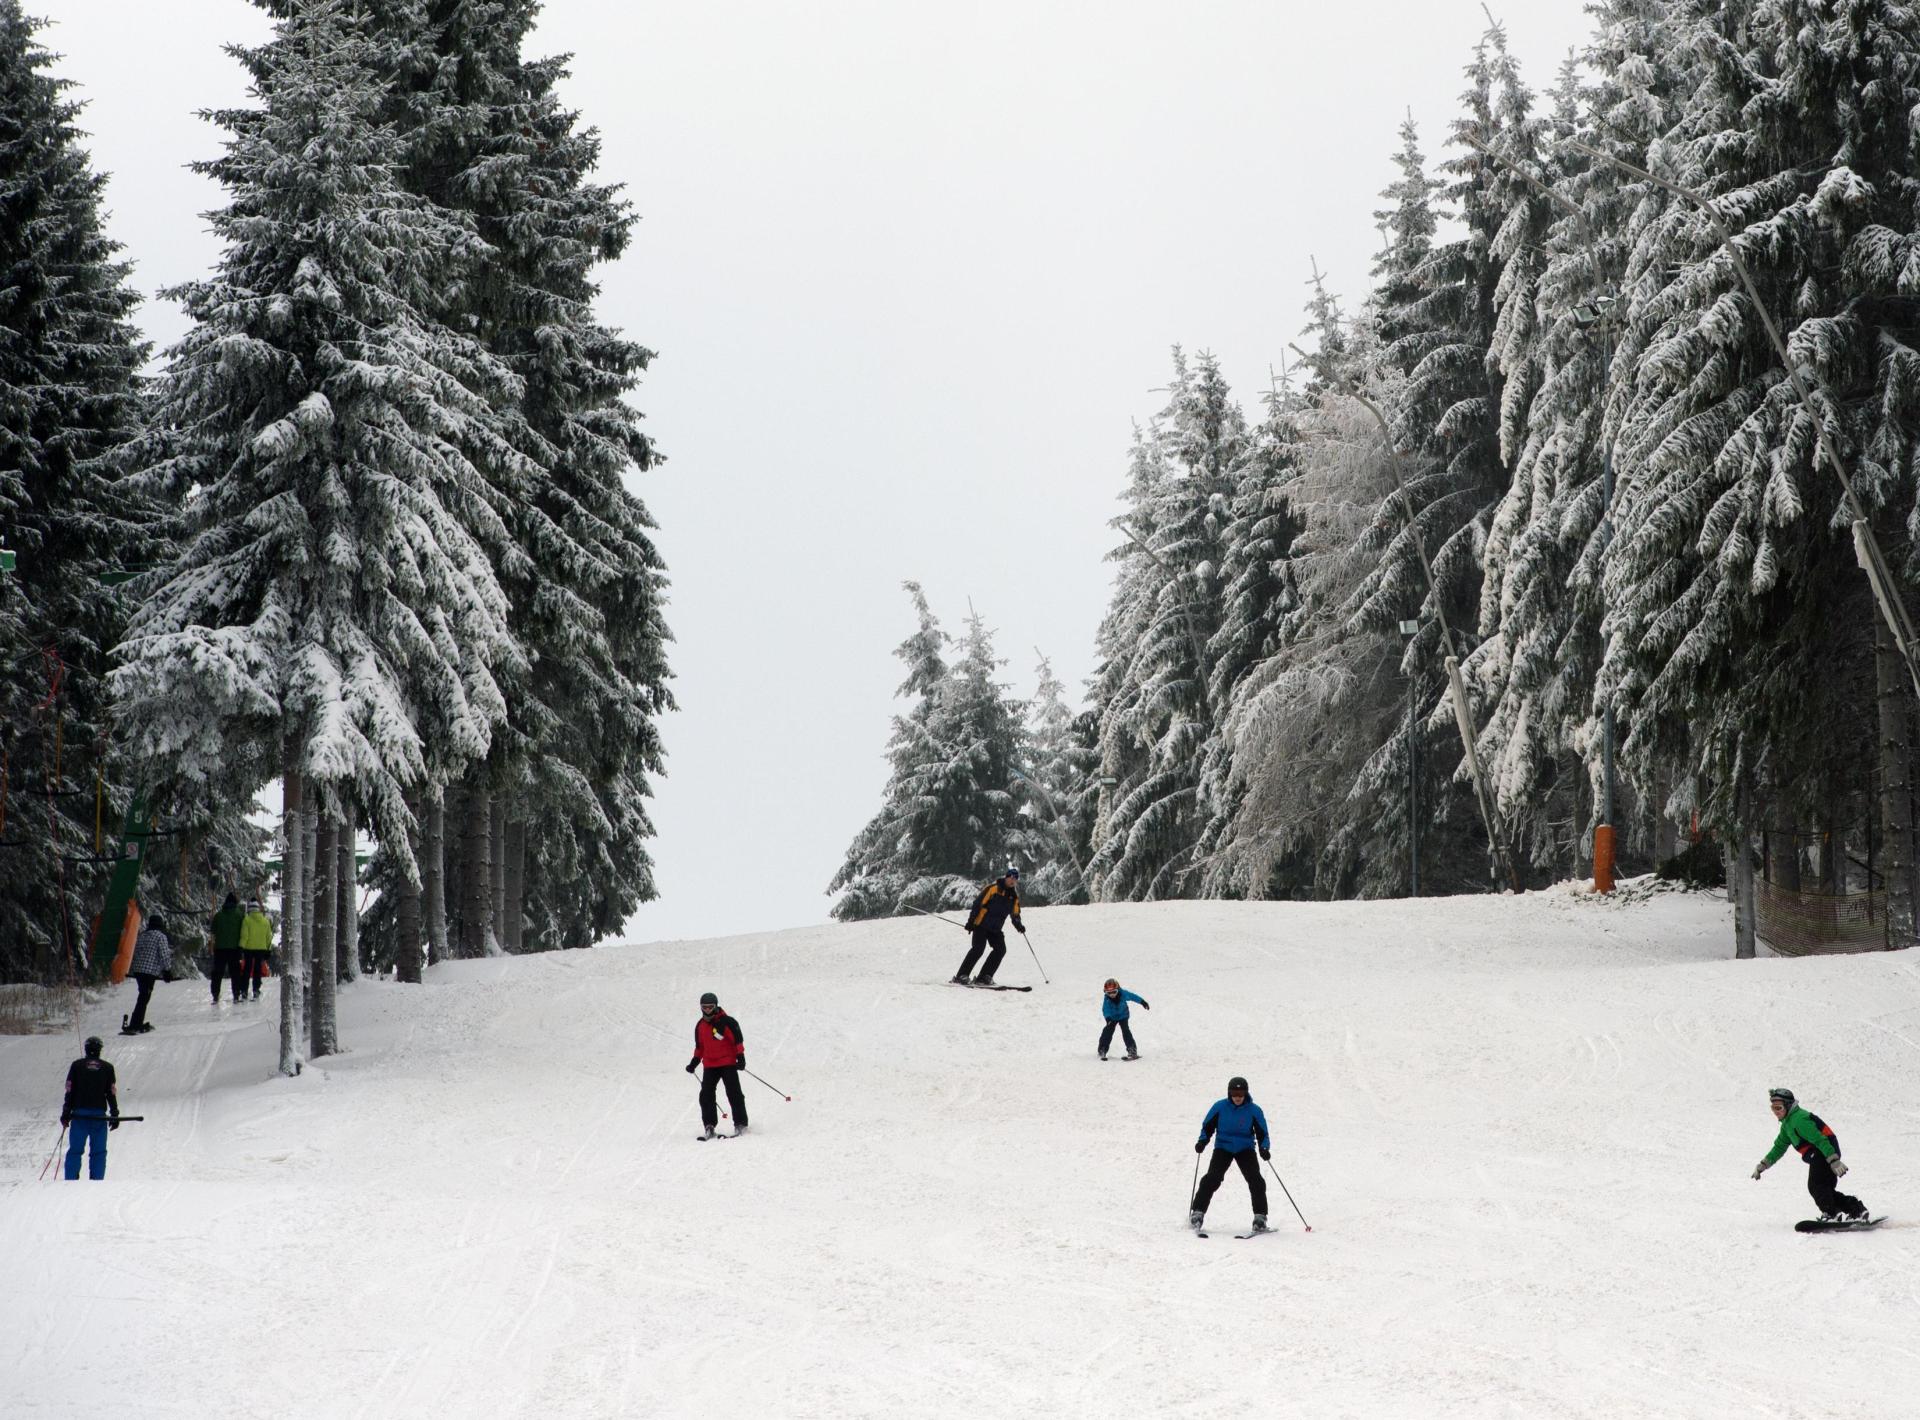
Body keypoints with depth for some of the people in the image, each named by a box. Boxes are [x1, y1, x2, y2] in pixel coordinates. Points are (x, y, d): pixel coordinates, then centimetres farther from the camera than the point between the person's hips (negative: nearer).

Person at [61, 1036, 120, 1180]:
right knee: (98, 1152, 3)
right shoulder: (107, 1068, 5)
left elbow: (69, 1091, 2)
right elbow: (112, 1093, 5)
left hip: (79, 1114, 0)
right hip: (99, 1115, 0)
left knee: (75, 1150, 4)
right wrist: (115, 1115, 9)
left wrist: (66, 1114, 4)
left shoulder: (77, 1065, 4)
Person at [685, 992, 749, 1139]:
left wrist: (741, 1057, -15)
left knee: (734, 1094, -7)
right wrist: (694, 1061, 14)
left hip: (728, 1064, -5)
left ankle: (740, 1124, -1)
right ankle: (709, 1126, 1)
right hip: (710, 1065, 5)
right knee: (706, 1095, -3)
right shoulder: (700, 1026, 10)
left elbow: (738, 1040, -9)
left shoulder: (726, 1022, -9)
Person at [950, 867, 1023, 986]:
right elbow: (978, 903, -11)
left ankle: (983, 977, -5)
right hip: (981, 924, -7)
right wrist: (971, 921, -15)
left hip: (995, 928, 7)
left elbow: (1015, 914, 21)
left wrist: (1018, 925, 1)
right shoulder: (993, 888, -9)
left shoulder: (1014, 896, 11)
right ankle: (961, 976, -15)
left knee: (1000, 949, -7)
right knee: (978, 949, -17)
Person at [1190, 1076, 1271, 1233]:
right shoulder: (1220, 1107, -7)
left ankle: (1260, 1218, -5)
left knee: (1256, 1181, -14)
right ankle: (1197, 1213, -9)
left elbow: (1262, 1133, -2)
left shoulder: (1254, 1110, -8)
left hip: (1245, 1149, 0)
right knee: (1212, 1179, -15)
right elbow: (1207, 1126, 3)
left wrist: (1264, 1148, -21)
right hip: (1223, 1147, 0)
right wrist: (1202, 1142, -14)